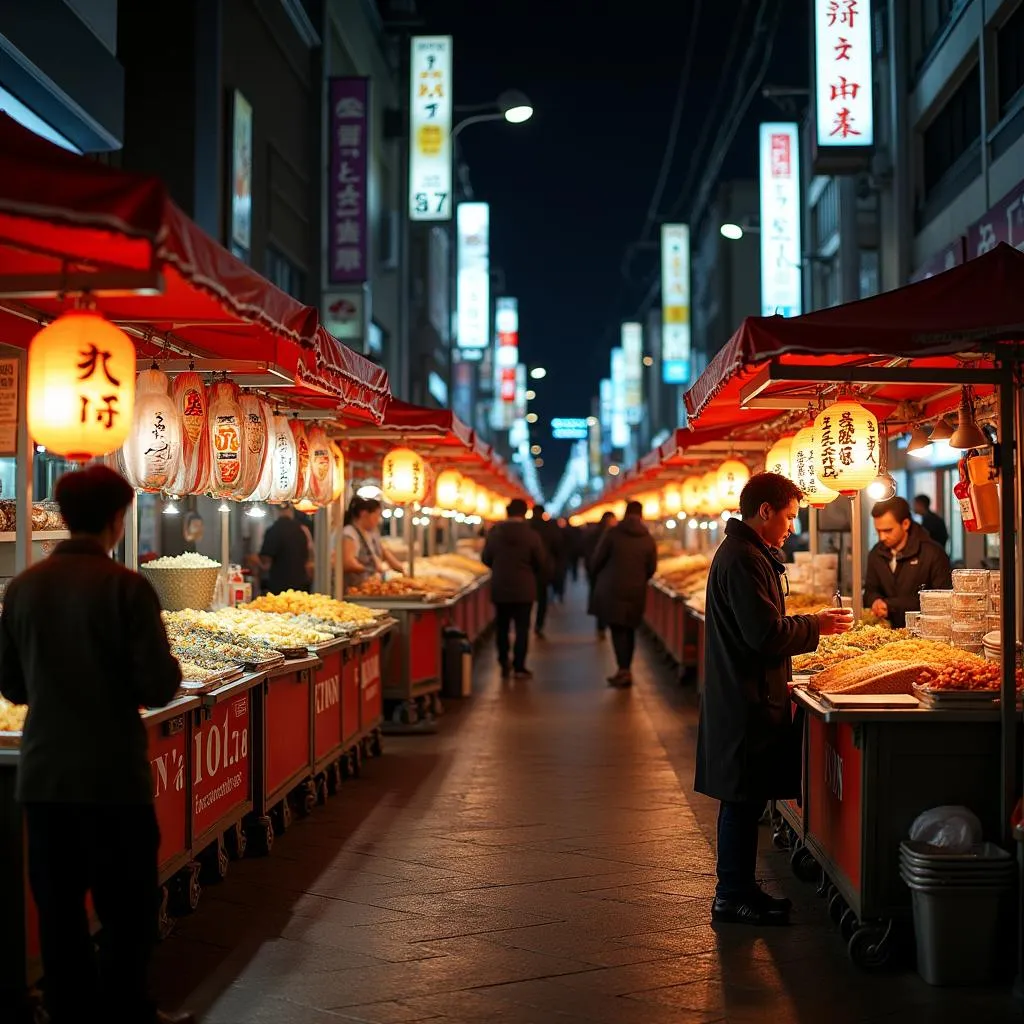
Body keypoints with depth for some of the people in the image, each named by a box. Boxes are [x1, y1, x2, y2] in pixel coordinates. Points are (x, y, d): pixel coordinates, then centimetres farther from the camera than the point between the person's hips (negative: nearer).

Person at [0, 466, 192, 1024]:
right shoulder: (126, 586, -15)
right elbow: (159, 687, -16)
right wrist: (166, 667, 5)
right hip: (113, 775, -4)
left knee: (58, 908, 14)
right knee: (129, 908, 10)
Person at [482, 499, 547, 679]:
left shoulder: (495, 532, -4)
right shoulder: (531, 535, -11)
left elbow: (486, 558, 6)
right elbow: (541, 562, -5)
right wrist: (537, 578, 15)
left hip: (500, 587, 2)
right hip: (524, 588, -2)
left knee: (502, 626, 14)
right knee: (522, 627, 4)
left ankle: (504, 663, 14)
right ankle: (519, 667, 2)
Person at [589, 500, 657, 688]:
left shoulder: (612, 534, -9)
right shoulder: (648, 539, 1)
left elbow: (598, 559, -5)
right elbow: (651, 568, 5)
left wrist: (598, 578, 15)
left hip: (612, 588, -3)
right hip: (636, 591, 3)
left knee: (617, 628, -2)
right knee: (629, 629, 13)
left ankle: (624, 670, -11)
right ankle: (626, 670, 17)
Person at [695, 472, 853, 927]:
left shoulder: (742, 553, 16)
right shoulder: (744, 560, -18)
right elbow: (767, 635, -23)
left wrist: (778, 680, 17)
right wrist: (816, 625, -9)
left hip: (744, 696, 11)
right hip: (747, 701, -11)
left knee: (744, 800, 15)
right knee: (743, 800, -3)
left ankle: (738, 889, 22)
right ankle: (733, 897, 5)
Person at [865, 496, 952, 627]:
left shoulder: (933, 554, -7)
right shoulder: (876, 554, 12)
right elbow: (870, 591, 22)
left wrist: (891, 605, -11)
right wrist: (876, 601, -4)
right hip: (889, 629, 5)